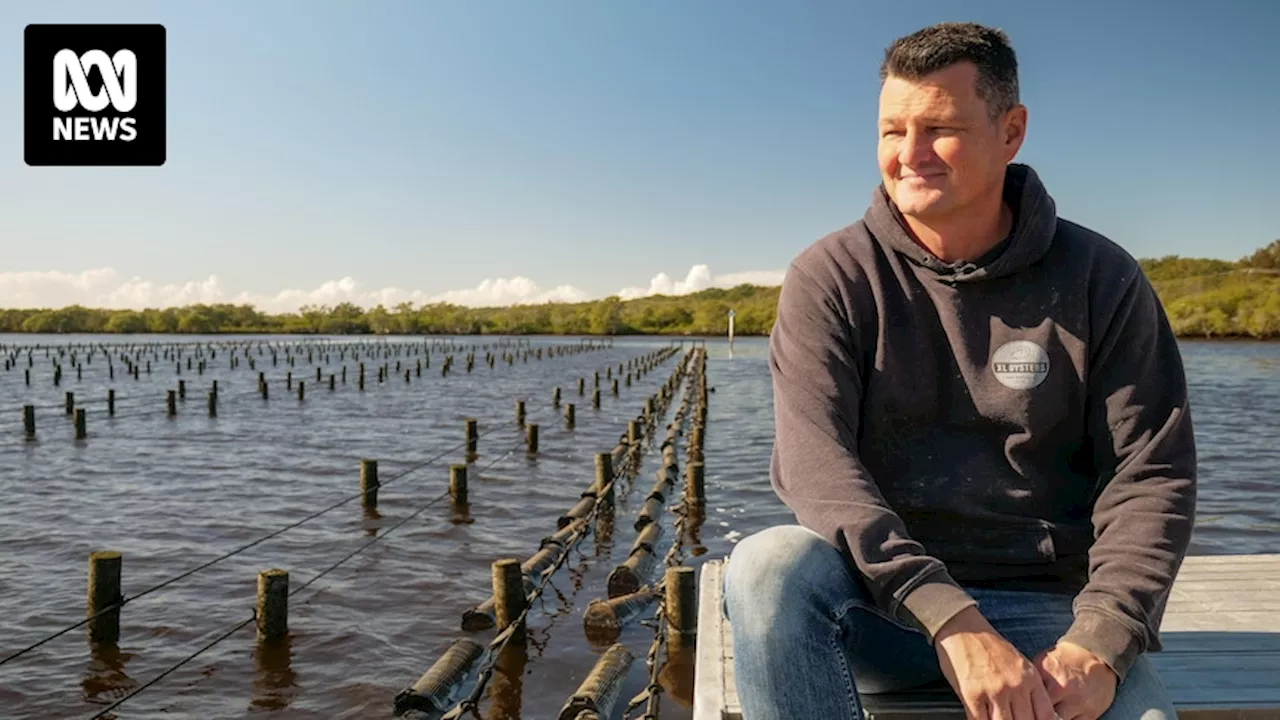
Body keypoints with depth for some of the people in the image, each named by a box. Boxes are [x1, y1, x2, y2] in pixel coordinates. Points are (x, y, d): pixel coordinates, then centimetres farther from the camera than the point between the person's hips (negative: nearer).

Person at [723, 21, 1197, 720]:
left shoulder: (1099, 279, 2)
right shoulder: (831, 277, -3)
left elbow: (1151, 475, -1)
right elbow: (813, 463, -15)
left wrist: (1098, 646, -16)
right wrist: (952, 621, -26)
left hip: (1044, 608, 1)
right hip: (883, 599, 0)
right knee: (769, 565, -31)